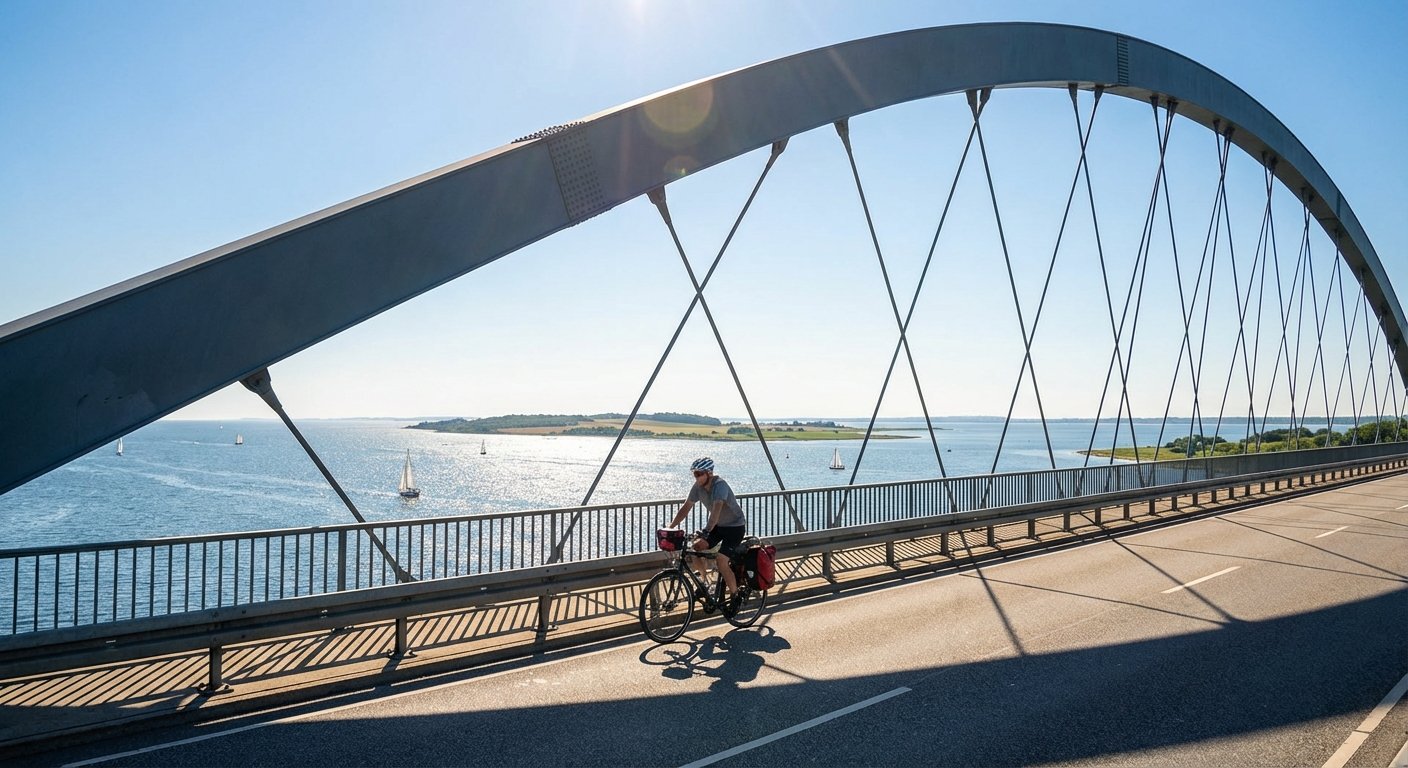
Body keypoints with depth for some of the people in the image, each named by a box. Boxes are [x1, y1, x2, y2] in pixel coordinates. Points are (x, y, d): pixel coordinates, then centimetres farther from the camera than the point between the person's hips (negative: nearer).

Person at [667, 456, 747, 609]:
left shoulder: (719, 485, -30)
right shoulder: (698, 487, -8)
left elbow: (717, 508, -45)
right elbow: (686, 507, -3)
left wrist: (706, 531, -57)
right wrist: (670, 527, -11)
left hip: (735, 526, -7)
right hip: (718, 525, 7)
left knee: (721, 562, -20)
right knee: (696, 548, -10)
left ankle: (735, 597, 0)